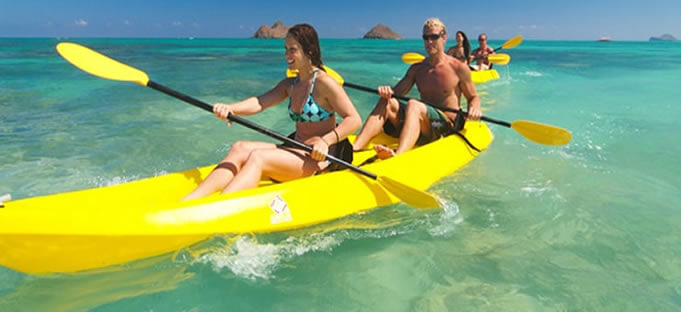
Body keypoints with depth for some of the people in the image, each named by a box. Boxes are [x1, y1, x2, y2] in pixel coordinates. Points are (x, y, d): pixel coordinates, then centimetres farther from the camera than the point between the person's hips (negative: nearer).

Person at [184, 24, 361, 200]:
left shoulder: (324, 83, -9)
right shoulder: (290, 85, 13)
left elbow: (355, 120, -13)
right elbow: (260, 103, -3)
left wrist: (325, 141, -26)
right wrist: (230, 108, -22)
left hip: (318, 157, -7)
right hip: (295, 150, 7)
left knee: (258, 158, -27)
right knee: (240, 148, -13)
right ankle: (187, 203, -25)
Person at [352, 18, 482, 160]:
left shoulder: (459, 68, 2)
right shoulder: (416, 69, 13)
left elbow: (473, 97, 10)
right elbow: (396, 93, 6)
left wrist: (474, 109, -13)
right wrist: (387, 92, -17)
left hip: (447, 126, -4)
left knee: (414, 105, -34)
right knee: (387, 102, -19)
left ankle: (397, 157, -63)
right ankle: (353, 150, -37)